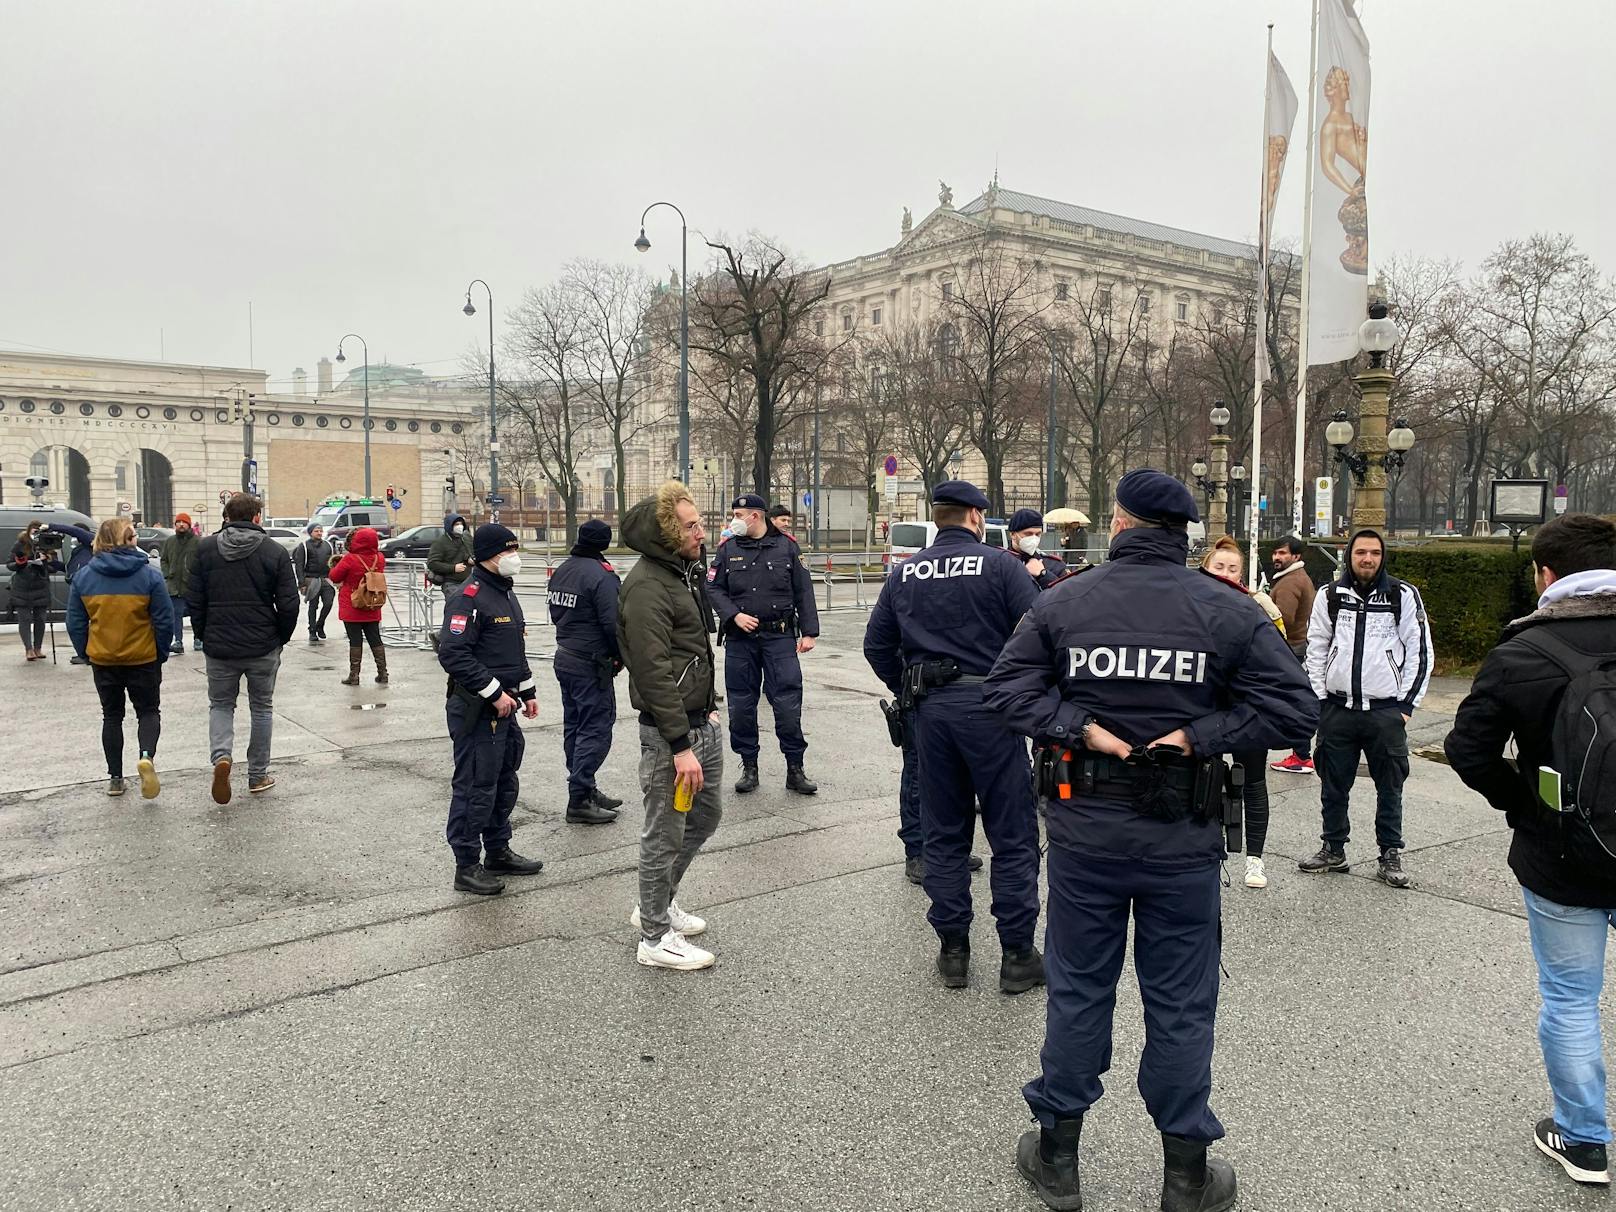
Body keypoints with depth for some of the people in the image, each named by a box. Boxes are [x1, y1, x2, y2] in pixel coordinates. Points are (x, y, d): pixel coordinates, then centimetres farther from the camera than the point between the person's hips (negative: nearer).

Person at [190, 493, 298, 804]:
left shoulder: (205, 549, -1)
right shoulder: (275, 552, -6)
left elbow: (193, 600, -1)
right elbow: (288, 604, -9)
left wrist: (203, 636, 11)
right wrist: (281, 638, 6)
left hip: (219, 646, 1)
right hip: (263, 647, -1)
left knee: (220, 705, 17)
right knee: (262, 708, 14)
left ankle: (221, 756, -9)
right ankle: (258, 776, 18)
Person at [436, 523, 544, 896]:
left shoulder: (505, 592, 15)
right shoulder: (468, 597, -16)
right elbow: (453, 654, -24)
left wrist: (527, 691, 20)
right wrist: (494, 694, -22)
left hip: (504, 705, 10)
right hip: (476, 709, -10)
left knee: (505, 783, 18)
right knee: (475, 788, -2)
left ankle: (498, 852, 31)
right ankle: (467, 867, 8)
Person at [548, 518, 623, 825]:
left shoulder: (561, 570, 9)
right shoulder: (602, 575, -18)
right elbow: (613, 624, -20)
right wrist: (619, 656, -5)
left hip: (564, 658, 9)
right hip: (591, 664, -9)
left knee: (574, 727, 15)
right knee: (596, 730, -5)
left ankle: (585, 790, 25)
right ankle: (579, 801, -5)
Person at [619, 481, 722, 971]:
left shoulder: (684, 572, 11)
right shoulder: (646, 586, -20)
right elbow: (654, 673, -24)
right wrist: (679, 746, -24)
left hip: (702, 722, 10)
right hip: (670, 729, -10)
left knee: (706, 814, 21)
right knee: (665, 834, 2)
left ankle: (658, 902, 37)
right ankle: (656, 938, 17)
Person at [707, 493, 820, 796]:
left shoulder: (787, 546, 3)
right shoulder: (728, 549, 6)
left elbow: (803, 591, 4)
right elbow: (714, 588, 4)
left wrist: (809, 632, -1)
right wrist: (735, 615, -12)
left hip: (780, 637, -2)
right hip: (740, 638, 2)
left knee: (788, 704, -3)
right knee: (741, 705, 6)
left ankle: (795, 770, 8)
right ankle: (749, 767, 19)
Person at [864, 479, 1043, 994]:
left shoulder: (905, 574, 8)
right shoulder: (999, 565, -5)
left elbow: (876, 645, 10)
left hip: (931, 710, 4)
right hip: (990, 705, -4)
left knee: (943, 835, 14)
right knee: (1012, 835, 6)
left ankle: (952, 950, 20)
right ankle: (1017, 955, 11)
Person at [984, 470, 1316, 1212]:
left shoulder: (1063, 601, -4)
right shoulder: (1227, 611, -5)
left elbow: (1005, 688, -9)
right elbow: (1292, 706, -10)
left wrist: (1080, 728, -12)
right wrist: (1199, 734, -11)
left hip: (1085, 831, 1)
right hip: (1183, 838, -1)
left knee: (1078, 992, 14)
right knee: (1180, 1005, 12)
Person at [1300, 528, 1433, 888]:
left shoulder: (1403, 596, 0)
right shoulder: (1330, 596, 6)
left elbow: (1420, 652, 1)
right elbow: (1316, 649, 9)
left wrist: (1406, 704, -3)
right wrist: (1321, 699, 2)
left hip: (1386, 710, -2)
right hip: (1338, 709, 2)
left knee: (1389, 787, 5)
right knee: (1333, 785, 9)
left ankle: (1390, 856, 16)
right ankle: (1333, 850, 22)